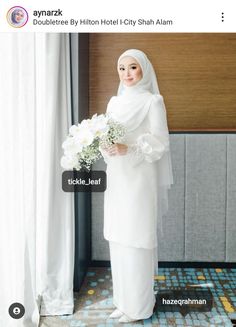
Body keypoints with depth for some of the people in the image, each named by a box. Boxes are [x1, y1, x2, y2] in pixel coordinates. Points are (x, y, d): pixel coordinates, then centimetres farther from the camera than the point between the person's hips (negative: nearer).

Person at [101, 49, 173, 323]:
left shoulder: (153, 101, -3)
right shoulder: (114, 102, 16)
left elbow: (160, 142, -9)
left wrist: (128, 149, -22)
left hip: (139, 179, -6)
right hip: (116, 179, 6)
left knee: (137, 240, -2)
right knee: (118, 239, 10)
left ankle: (139, 305, 14)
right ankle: (123, 299, 25)